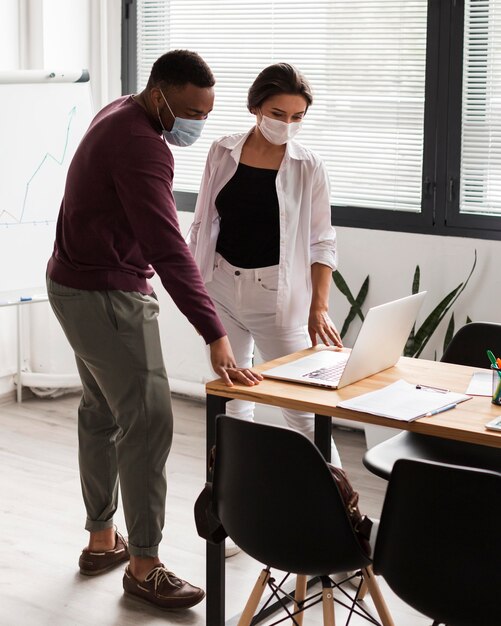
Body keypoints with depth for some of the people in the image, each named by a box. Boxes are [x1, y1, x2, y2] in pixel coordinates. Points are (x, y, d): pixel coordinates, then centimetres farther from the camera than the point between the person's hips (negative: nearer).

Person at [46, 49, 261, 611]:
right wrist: (216, 338, -37)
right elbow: (168, 248, -33)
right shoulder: (140, 145, -25)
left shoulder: (120, 117, 9)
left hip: (77, 284, 11)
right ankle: (144, 568, 0)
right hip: (106, 296, -11)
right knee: (147, 421, -8)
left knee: (101, 412, 17)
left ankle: (101, 540, 29)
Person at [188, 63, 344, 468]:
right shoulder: (223, 153, 2)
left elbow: (321, 242, -3)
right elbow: (203, 222, 10)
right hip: (221, 287, 3)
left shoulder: (309, 168, -4)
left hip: (278, 295, -3)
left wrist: (319, 307, -11)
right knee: (231, 396, 11)